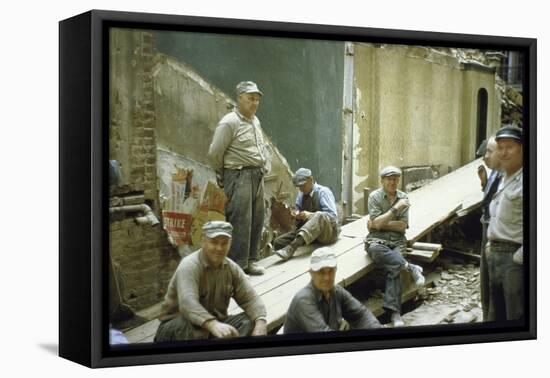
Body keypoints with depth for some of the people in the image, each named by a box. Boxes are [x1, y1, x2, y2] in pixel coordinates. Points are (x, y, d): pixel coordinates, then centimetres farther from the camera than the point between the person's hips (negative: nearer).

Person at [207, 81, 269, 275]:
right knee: (240, 221, -9)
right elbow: (214, 153, -11)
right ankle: (237, 266, -4)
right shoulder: (229, 122, -12)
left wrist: (264, 167, 16)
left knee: (257, 220, 11)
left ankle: (250, 261, 22)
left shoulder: (255, 121, 15)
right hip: (239, 177, -9)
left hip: (257, 176, 9)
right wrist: (223, 174, 2)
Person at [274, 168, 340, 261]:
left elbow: (333, 216, -18)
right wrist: (296, 213, -9)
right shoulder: (301, 194, 9)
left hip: (327, 232, -6)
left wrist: (311, 215, -30)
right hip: (308, 232, 6)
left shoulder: (323, 192, -9)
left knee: (319, 216, -42)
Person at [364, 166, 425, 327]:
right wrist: (395, 208, -14)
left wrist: (380, 224, -5)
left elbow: (403, 225, 2)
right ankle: (410, 267, -34)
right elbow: (377, 223, -9)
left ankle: (394, 311, -35)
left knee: (393, 268, -28)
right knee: (375, 250, -40)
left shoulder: (403, 197, 10)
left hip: (397, 240, 1)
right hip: (377, 239, -1)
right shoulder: (374, 196, 2)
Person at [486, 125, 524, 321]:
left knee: (516, 317, -4)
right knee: (495, 315, 17)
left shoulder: (523, 182, -14)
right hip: (495, 254, 9)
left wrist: (519, 257, -20)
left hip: (514, 256, -9)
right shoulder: (503, 181, 17)